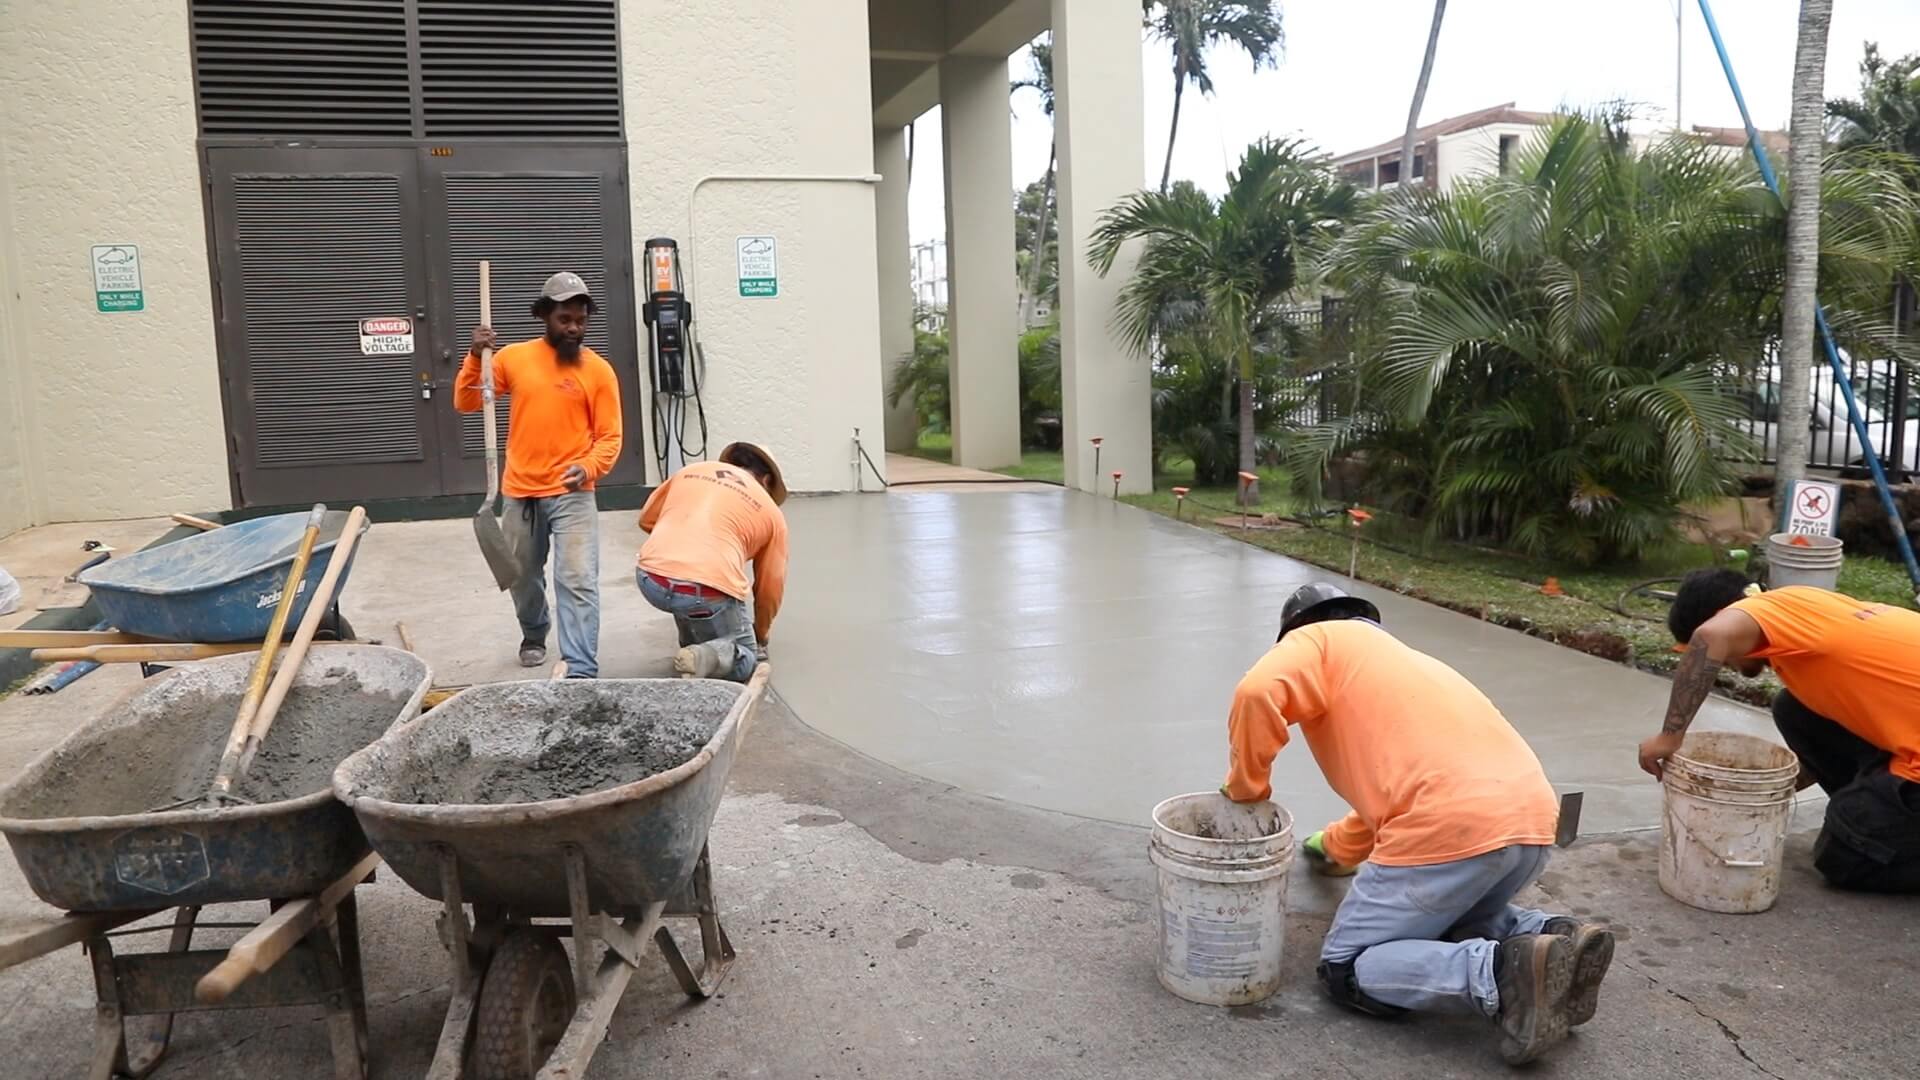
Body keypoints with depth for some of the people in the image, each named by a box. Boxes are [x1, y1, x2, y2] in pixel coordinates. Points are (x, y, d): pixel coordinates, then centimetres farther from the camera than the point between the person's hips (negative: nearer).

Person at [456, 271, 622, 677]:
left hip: (572, 494, -3)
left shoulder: (599, 370, -4)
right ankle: (534, 635, 46)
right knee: (524, 578, 20)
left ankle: (581, 672, -14)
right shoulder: (514, 357, 2)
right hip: (521, 494, 3)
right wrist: (476, 357, -11)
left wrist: (588, 468, -24)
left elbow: (609, 436, -5)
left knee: (578, 582, -13)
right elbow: (465, 402, 4)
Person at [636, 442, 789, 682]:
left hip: (650, 580, 4)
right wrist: (759, 636, 39)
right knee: (747, 656, 17)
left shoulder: (691, 471, 22)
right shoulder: (772, 513, 17)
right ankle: (705, 657, -12)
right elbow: (769, 588, 22)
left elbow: (646, 520, 30)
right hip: (708, 591, -4)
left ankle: (693, 643, 30)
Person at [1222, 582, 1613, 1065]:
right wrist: (1333, 846, 53)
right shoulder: (1401, 659, 34)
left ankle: (1500, 973, -15)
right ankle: (1550, 935, 9)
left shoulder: (1318, 641, 12)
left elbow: (1257, 695, -11)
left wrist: (1245, 789, 4)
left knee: (1347, 971, 6)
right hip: (1532, 819, 8)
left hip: (1455, 829, -8)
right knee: (1444, 920, 35)